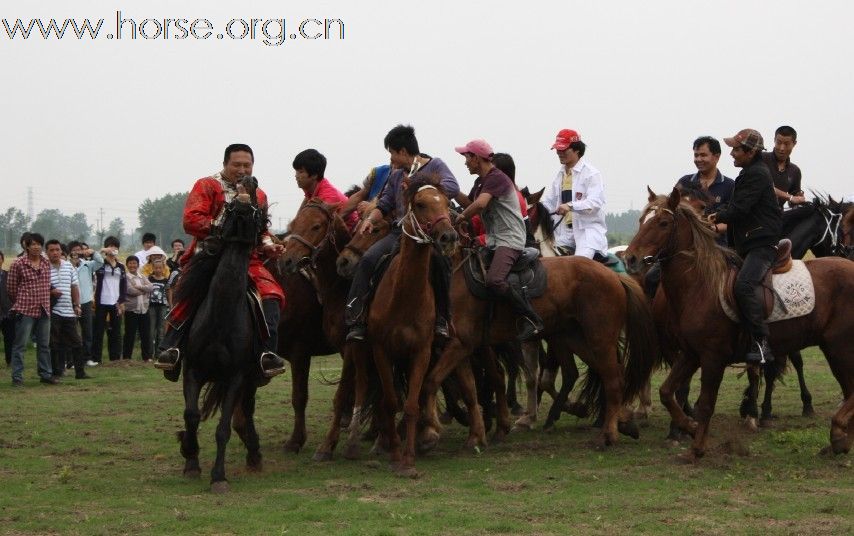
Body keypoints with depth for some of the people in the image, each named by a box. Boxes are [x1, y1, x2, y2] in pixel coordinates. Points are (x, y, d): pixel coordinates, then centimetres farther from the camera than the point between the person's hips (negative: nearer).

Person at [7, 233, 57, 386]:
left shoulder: (46, 263, 7)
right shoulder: (18, 264, -8)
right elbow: (11, 287, -1)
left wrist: (45, 303, 13)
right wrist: (20, 304, 8)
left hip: (44, 310, 5)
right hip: (25, 310, -5)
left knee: (44, 345, 12)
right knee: (20, 345, -1)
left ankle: (46, 374, 22)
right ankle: (17, 377, 3)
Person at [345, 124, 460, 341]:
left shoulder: (435, 166, 5)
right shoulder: (396, 176, 23)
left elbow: (452, 188, -13)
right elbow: (385, 204, 28)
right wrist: (370, 219, 7)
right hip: (400, 231, 5)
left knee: (439, 259, -37)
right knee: (368, 259, -18)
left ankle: (442, 319, -23)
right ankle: (356, 321, -19)